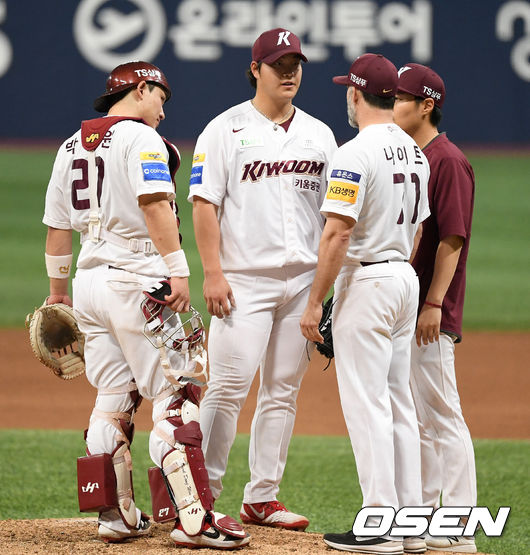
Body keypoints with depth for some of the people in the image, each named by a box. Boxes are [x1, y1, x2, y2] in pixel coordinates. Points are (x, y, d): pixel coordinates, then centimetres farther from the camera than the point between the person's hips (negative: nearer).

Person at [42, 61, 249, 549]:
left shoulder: (71, 147, 17)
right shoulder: (140, 138, -7)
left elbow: (58, 225, 20)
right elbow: (155, 205, -20)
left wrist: (57, 289, 28)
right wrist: (179, 272, -24)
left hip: (89, 283, 8)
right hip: (137, 281, -8)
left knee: (113, 399, 12)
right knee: (174, 397, -8)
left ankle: (116, 515, 12)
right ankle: (194, 519, -14)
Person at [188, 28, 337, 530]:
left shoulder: (319, 134, 14)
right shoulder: (225, 130, 0)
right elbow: (204, 203, -6)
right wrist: (213, 274, -14)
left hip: (304, 281, 5)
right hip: (244, 281, -5)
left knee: (283, 392, 6)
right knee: (228, 387, -11)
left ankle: (262, 498, 11)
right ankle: (201, 494, -5)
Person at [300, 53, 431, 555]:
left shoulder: (355, 154, -16)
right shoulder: (415, 153, 11)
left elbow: (337, 234, -20)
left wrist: (314, 302, -16)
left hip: (365, 283, -9)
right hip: (406, 280, 9)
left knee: (366, 403, -7)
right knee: (398, 401, 12)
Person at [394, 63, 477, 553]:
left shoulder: (447, 161, -12)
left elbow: (452, 237, -17)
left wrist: (433, 303, -21)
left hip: (431, 315, -10)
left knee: (442, 418, -9)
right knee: (413, 419, 13)